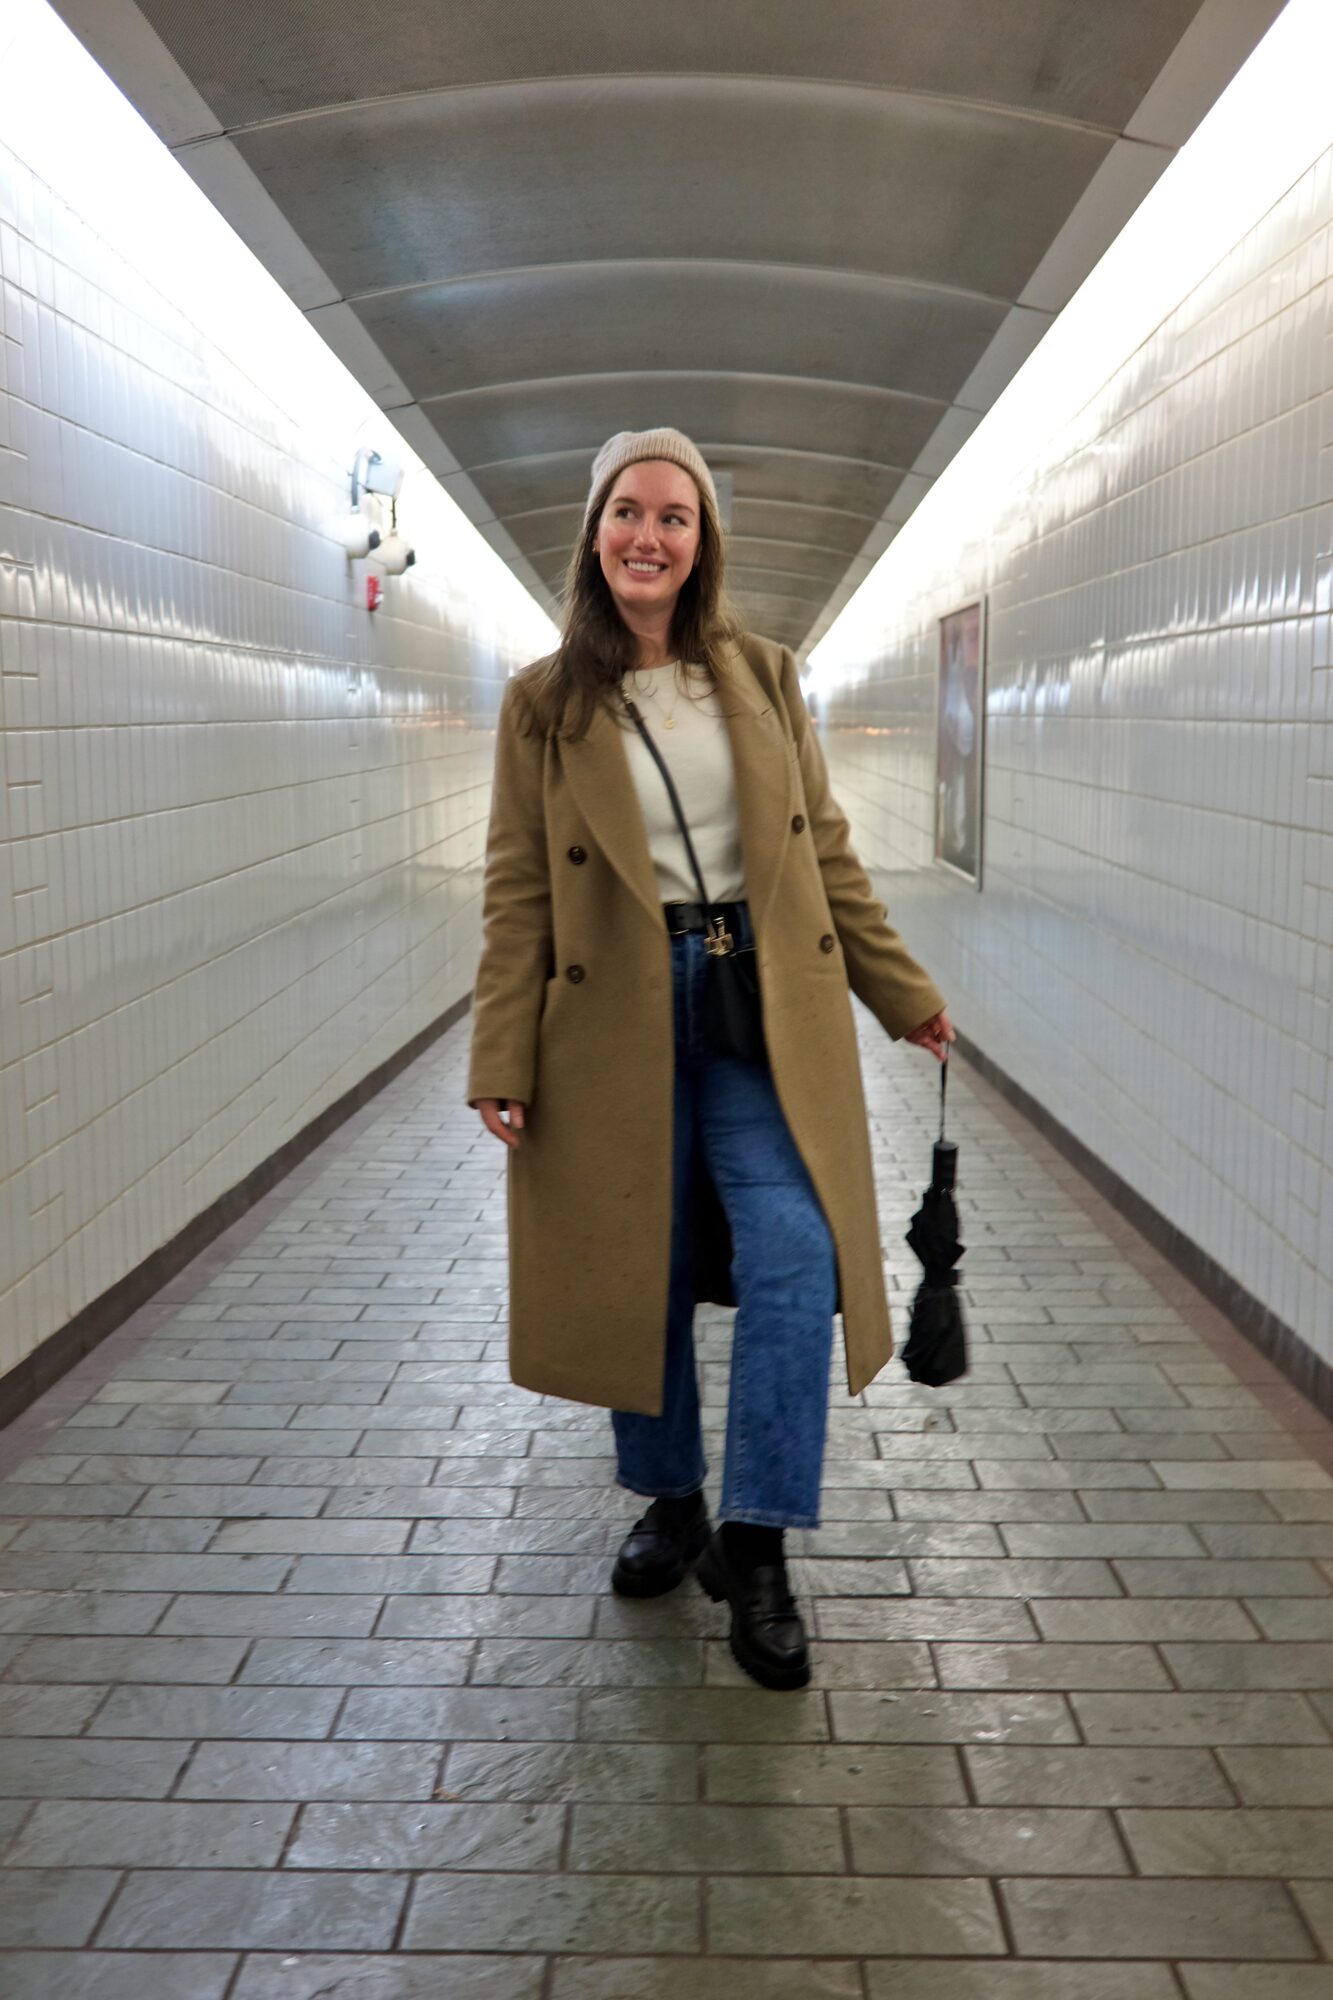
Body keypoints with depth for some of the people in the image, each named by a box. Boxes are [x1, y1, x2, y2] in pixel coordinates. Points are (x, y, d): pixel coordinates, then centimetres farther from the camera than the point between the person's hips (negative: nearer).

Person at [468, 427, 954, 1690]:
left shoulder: (762, 677, 6)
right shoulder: (543, 703, 1)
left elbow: (824, 852, 11)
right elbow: (516, 891, -1)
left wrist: (903, 996, 11)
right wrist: (501, 1062, -7)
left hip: (763, 1004, 1)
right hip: (618, 1017, -1)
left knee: (791, 1256, -12)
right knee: (639, 1274, 9)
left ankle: (754, 1542, 1)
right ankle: (669, 1503, 30)